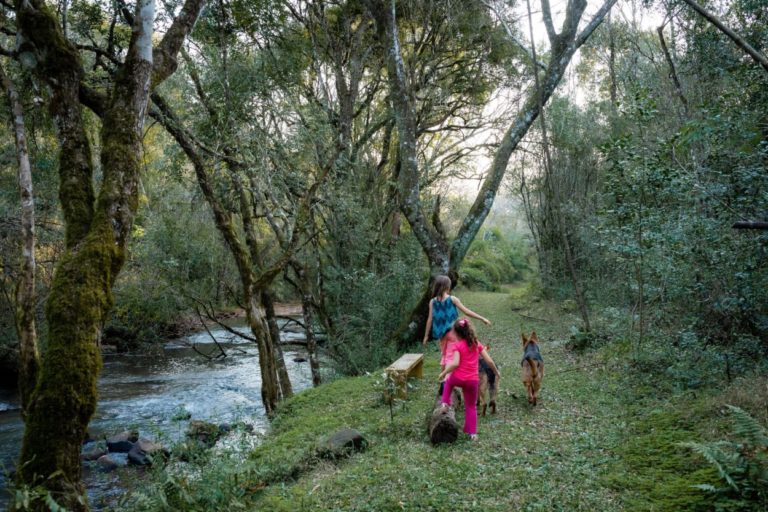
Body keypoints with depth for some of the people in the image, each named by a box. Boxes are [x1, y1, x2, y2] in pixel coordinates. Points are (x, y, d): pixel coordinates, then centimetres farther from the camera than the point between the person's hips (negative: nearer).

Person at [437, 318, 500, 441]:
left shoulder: (457, 345, -8)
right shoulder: (477, 344, 5)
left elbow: (455, 363, -21)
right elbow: (489, 361, 3)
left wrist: (443, 373, -10)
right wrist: (496, 373, 17)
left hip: (458, 378, -3)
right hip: (472, 380, 3)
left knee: (448, 382, 35)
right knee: (471, 406, 16)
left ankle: (445, 403, 30)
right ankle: (472, 432, 11)